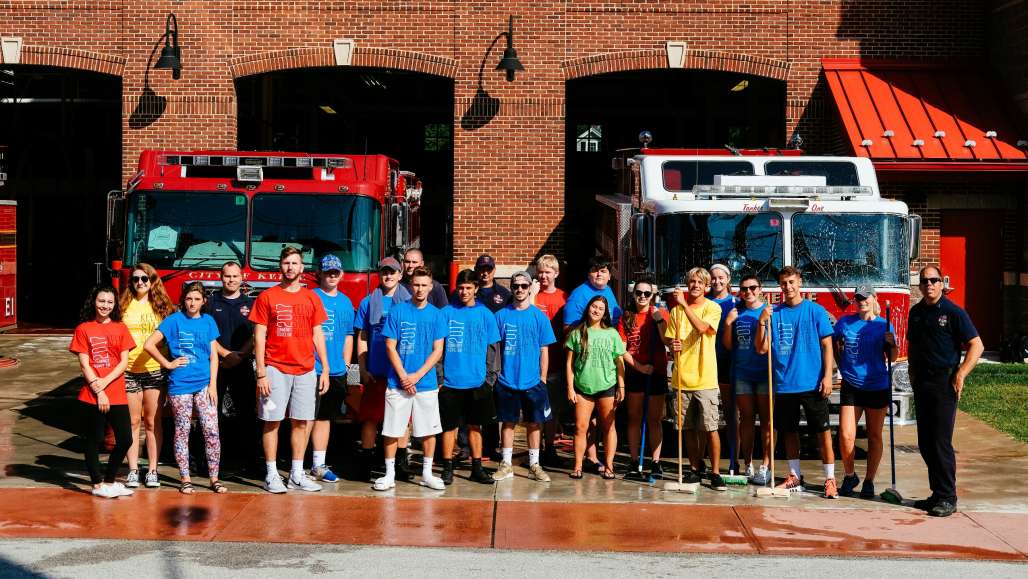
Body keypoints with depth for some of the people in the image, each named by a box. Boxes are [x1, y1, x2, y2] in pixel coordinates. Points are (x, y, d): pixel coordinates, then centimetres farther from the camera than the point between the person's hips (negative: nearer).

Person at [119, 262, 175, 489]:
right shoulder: (124, 306, 5)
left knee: (153, 422, 4)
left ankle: (152, 470, 11)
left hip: (155, 370, 0)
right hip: (129, 370, 0)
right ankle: (133, 470, 11)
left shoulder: (162, 306, 6)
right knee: (133, 422, 5)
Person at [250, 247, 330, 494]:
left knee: (301, 422, 6)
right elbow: (259, 337, -3)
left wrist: (325, 369, 6)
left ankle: (297, 474, 13)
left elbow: (318, 335, 12)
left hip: (305, 370, 3)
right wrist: (261, 373, -9)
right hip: (276, 369, -3)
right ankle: (271, 475, 5)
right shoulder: (267, 297, -1)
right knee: (272, 421, -1)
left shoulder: (311, 298, 9)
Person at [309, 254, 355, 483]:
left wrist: (345, 364, 14)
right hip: (312, 369, -6)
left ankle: (319, 465, 20)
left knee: (325, 417, 13)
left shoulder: (346, 301, 15)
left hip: (337, 371, 6)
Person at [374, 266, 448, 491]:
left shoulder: (436, 315, 4)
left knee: (429, 430, 6)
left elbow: (437, 350, 1)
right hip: (398, 383, -1)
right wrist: (403, 377, -10)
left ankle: (427, 473, 18)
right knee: (391, 431, 1)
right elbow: (390, 348, -2)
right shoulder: (397, 312, -1)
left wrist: (417, 375, -10)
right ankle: (390, 475, 11)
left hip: (426, 383, 1)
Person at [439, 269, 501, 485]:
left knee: (475, 426, 9)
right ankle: (447, 468, 11)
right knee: (449, 426, 3)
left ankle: (477, 468, 16)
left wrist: (491, 376, 1)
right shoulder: (447, 313, 1)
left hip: (477, 382, 1)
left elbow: (492, 348, 7)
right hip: (450, 382, -1)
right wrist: (438, 376, -5)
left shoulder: (485, 314, 5)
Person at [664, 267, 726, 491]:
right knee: (688, 428, 10)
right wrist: (672, 344, -12)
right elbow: (669, 338, 11)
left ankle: (715, 473, 1)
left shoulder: (712, 308, -2)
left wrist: (685, 304, -22)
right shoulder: (677, 310, 11)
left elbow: (702, 328, -20)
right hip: (682, 377, 4)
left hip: (705, 378, -4)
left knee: (710, 428, -5)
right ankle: (695, 468, 21)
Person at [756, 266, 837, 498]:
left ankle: (830, 479, 3)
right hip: (784, 384, 3)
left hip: (812, 383, -3)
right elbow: (762, 349, 3)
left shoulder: (815, 311, -1)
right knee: (789, 431, 11)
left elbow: (827, 345, -1)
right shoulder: (774, 313, 5)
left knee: (822, 431, -2)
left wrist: (827, 376, -10)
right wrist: (762, 323, -12)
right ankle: (795, 477, 22)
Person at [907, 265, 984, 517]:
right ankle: (937, 493, 18)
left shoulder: (953, 312, -8)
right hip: (922, 383, 7)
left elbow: (976, 346, -9)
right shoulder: (916, 312, 11)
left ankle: (947, 499, -2)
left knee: (941, 442, -8)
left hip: (944, 383, -7)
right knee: (925, 443, 9)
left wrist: (961, 374, -16)